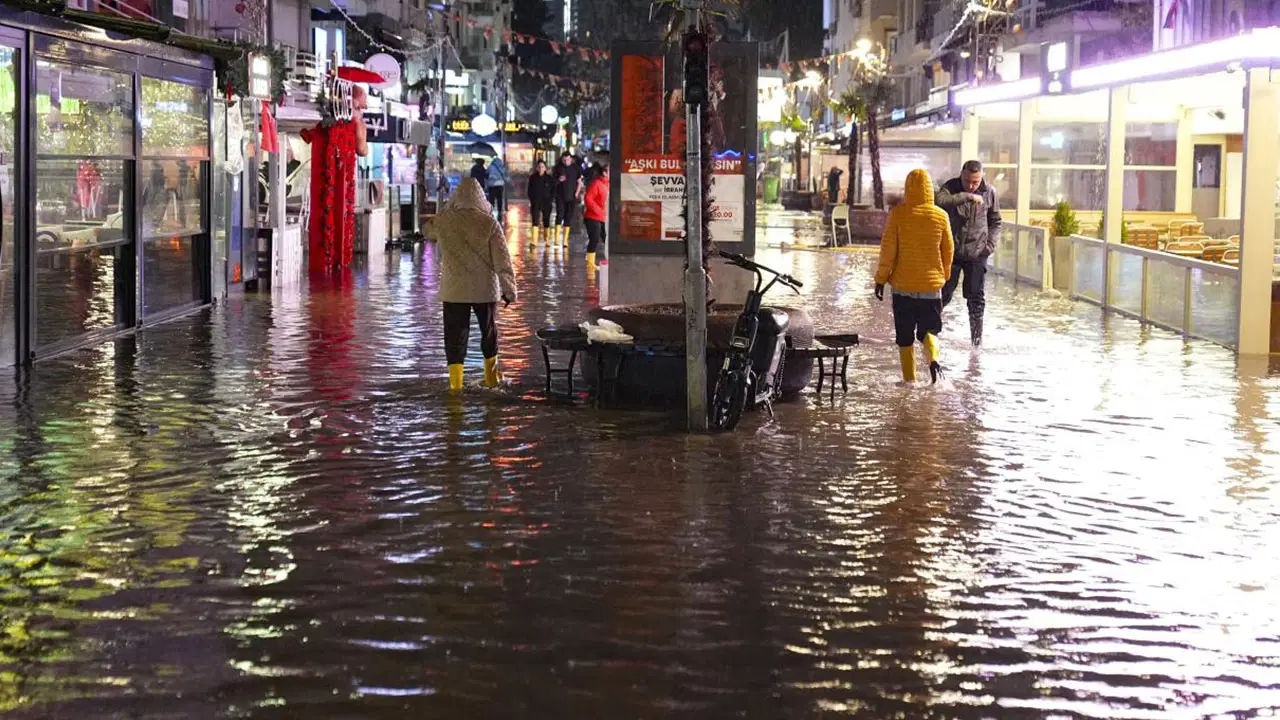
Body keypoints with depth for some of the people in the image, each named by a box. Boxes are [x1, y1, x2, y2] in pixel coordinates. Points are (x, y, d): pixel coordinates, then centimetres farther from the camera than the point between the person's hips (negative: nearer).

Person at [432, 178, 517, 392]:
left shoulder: (442, 221, -7)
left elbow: (439, 250, 12)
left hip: (454, 289, 0)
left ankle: (456, 382, 5)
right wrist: (509, 289, -5)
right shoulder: (489, 223, -12)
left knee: (455, 334, 8)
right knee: (489, 330, 18)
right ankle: (491, 376, 29)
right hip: (485, 288, 0)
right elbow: (502, 260, -11)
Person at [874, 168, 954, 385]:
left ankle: (909, 379, 11)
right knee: (928, 330, 14)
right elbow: (948, 251, 5)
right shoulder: (940, 216, -2)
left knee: (905, 336, 10)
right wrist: (943, 277, 20)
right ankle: (933, 358, -14)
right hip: (932, 285, 2)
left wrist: (880, 279, 1)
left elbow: (888, 250, -8)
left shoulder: (898, 214, -9)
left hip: (903, 285, -2)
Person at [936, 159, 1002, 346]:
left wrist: (991, 243, -3)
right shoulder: (950, 187, -8)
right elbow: (940, 201, -30)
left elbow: (995, 222, 11)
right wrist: (967, 197, -33)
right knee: (943, 294, 5)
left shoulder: (989, 192, -1)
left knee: (977, 297, 3)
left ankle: (976, 336, 15)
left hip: (977, 253, 1)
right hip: (951, 252, -1)